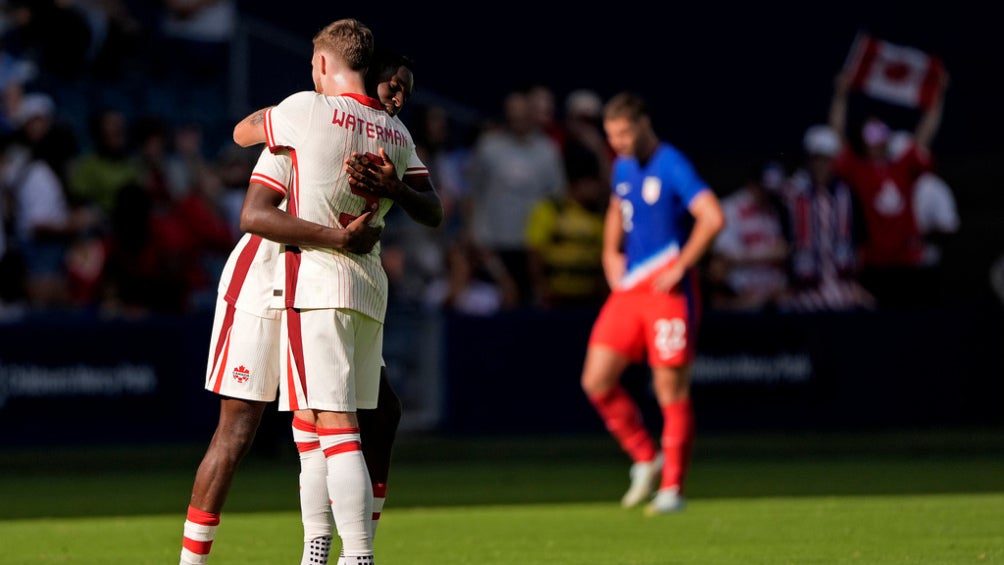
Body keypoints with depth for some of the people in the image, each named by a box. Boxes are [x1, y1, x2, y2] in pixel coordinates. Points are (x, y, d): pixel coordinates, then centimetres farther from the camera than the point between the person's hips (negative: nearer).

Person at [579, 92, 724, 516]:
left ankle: (671, 487, 6)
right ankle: (646, 458, 18)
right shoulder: (623, 168, 13)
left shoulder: (671, 166, -12)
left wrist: (681, 266, -19)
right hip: (628, 288, 8)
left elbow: (712, 217, -23)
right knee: (596, 381, 0)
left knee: (672, 392, -3)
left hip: (668, 290, -8)